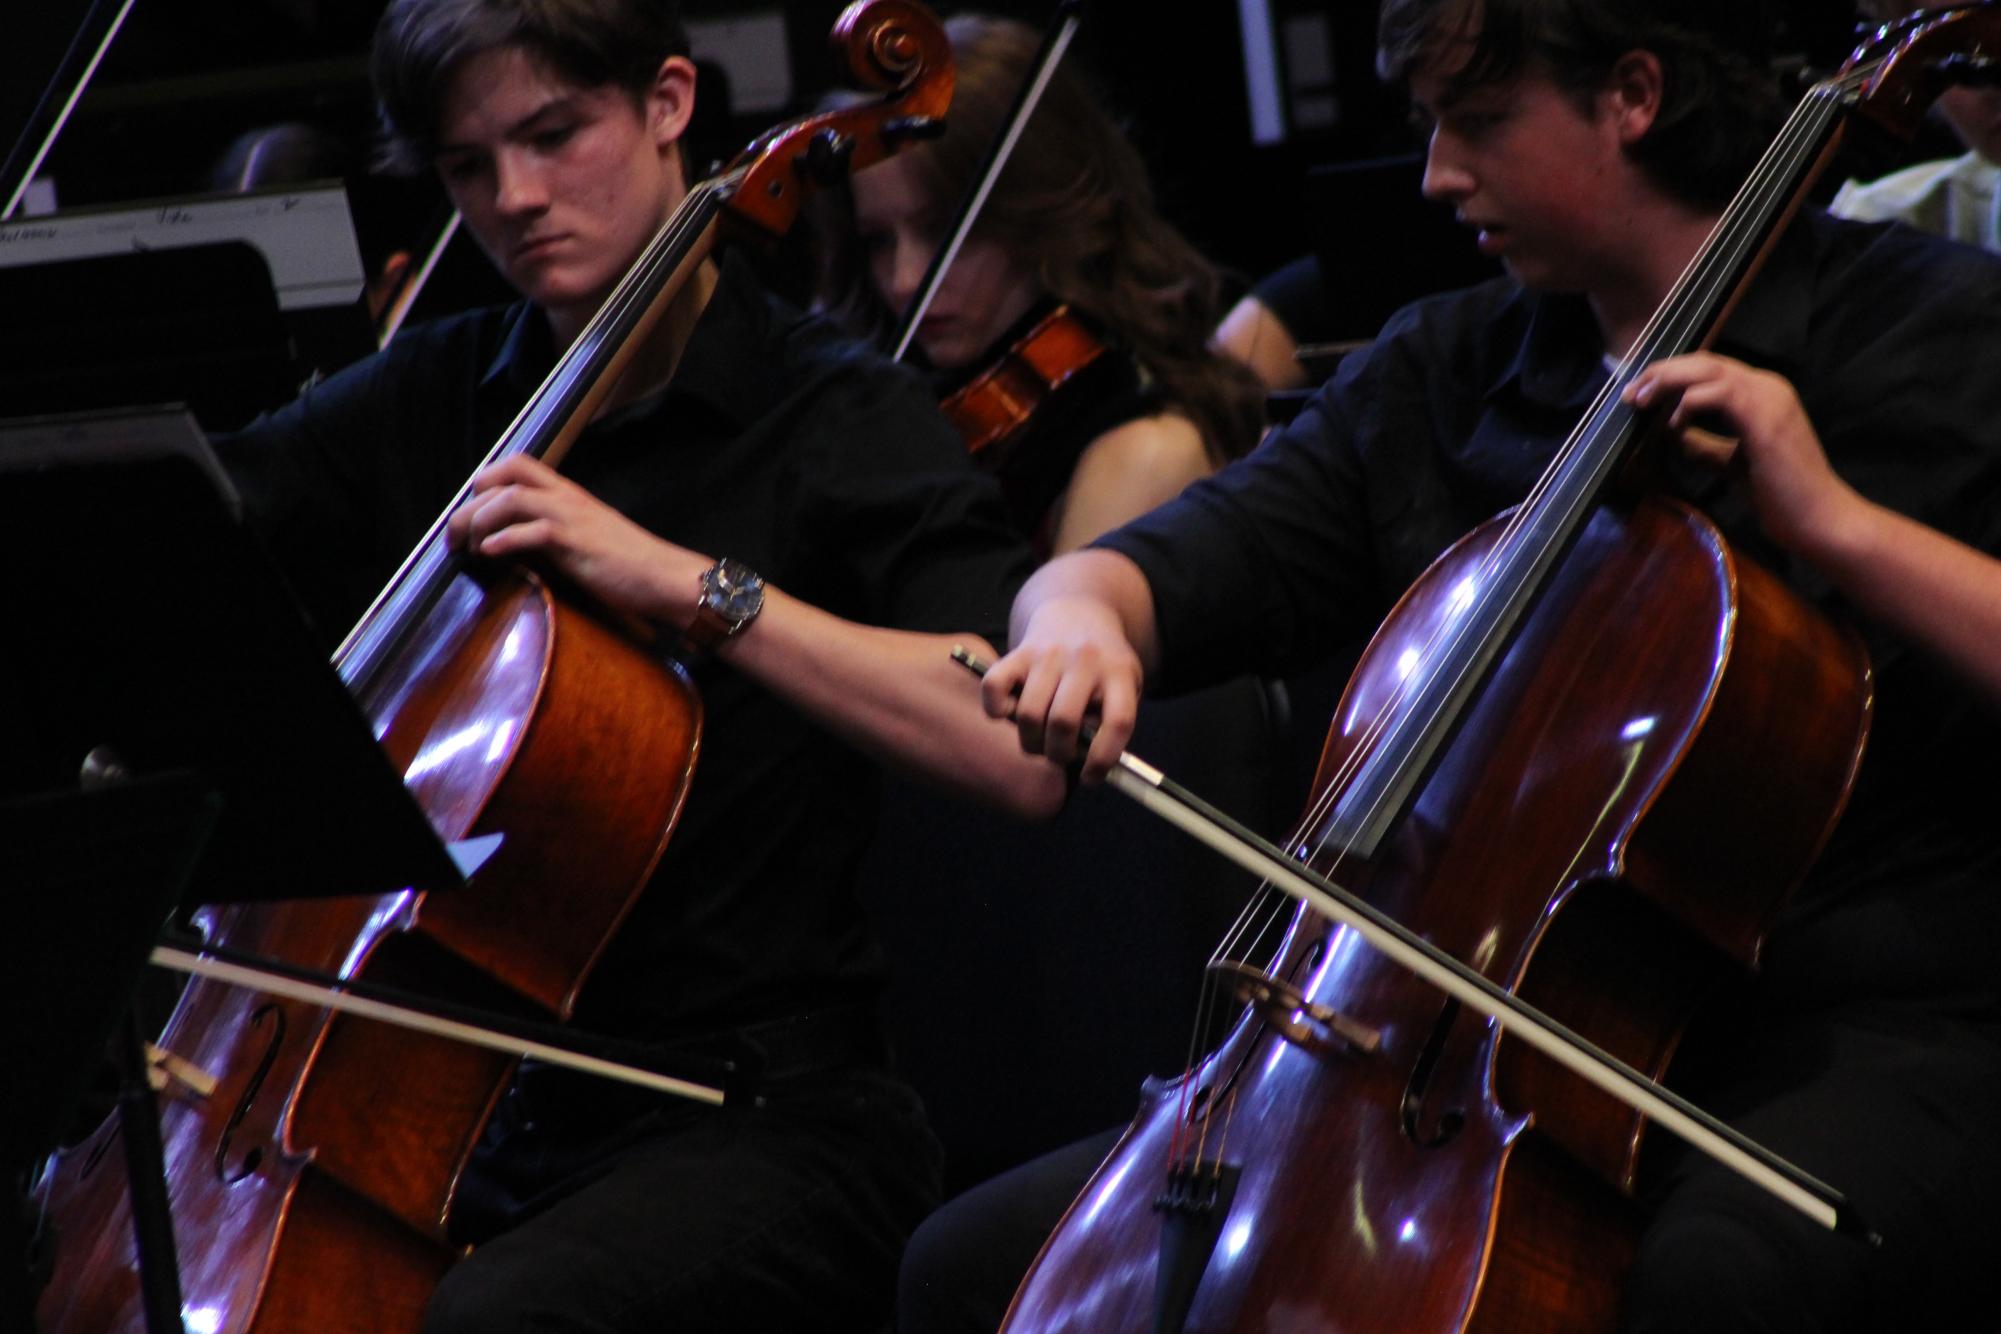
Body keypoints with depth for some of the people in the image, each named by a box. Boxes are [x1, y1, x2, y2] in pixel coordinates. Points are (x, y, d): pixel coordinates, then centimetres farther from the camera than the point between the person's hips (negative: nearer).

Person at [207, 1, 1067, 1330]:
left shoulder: (840, 416, -4)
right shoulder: (428, 401, 12)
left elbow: (1024, 750, -21)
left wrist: (689, 583, -24)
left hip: (759, 1115, -5)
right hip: (465, 1105, 6)